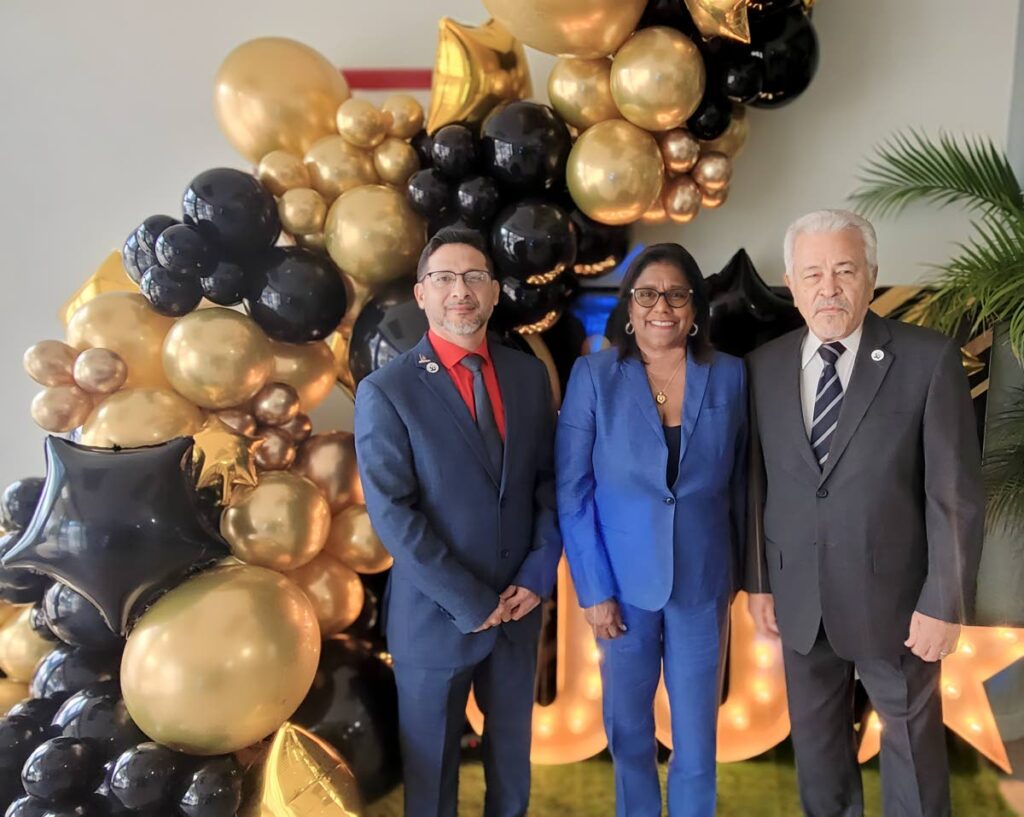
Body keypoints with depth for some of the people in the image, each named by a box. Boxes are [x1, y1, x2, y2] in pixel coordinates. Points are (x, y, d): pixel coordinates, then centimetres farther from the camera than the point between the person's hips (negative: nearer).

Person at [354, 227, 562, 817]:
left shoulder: (530, 375, 1)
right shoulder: (387, 391, -12)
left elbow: (549, 481, 4)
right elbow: (392, 513, -16)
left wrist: (538, 574, -7)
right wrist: (470, 602, -16)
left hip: (519, 604, 4)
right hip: (435, 613, -3)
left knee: (513, 746, 22)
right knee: (432, 759, 16)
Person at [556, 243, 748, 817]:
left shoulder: (729, 375, -3)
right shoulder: (593, 376, -9)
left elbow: (738, 483, 5)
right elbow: (572, 491, -8)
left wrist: (737, 571, 7)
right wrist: (594, 588, -11)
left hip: (703, 580, 1)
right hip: (623, 579, 0)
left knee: (697, 730, 14)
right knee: (628, 723, 17)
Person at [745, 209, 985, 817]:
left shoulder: (930, 359, -10)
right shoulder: (765, 365, -1)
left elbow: (957, 492, -10)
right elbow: (757, 484, 3)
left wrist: (945, 602, -11)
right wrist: (758, 581, 4)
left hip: (894, 596, -3)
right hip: (799, 598, 3)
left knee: (912, 740, 17)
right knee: (816, 740, 20)